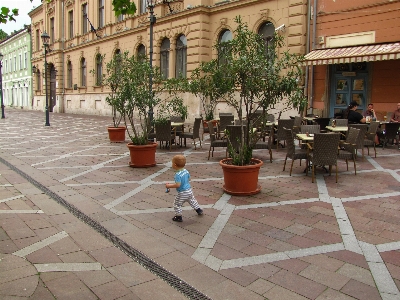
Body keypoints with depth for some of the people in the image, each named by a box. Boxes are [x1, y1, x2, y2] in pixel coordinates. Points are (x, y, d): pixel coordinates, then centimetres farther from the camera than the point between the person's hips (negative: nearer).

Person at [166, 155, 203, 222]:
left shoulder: (178, 175, -27)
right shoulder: (186, 171, -1)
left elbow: (178, 185, -30)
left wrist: (169, 186, -20)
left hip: (182, 193, -8)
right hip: (189, 190, 9)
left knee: (177, 204, 9)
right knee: (192, 200, 30)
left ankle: (178, 217, 17)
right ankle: (199, 210, 43)